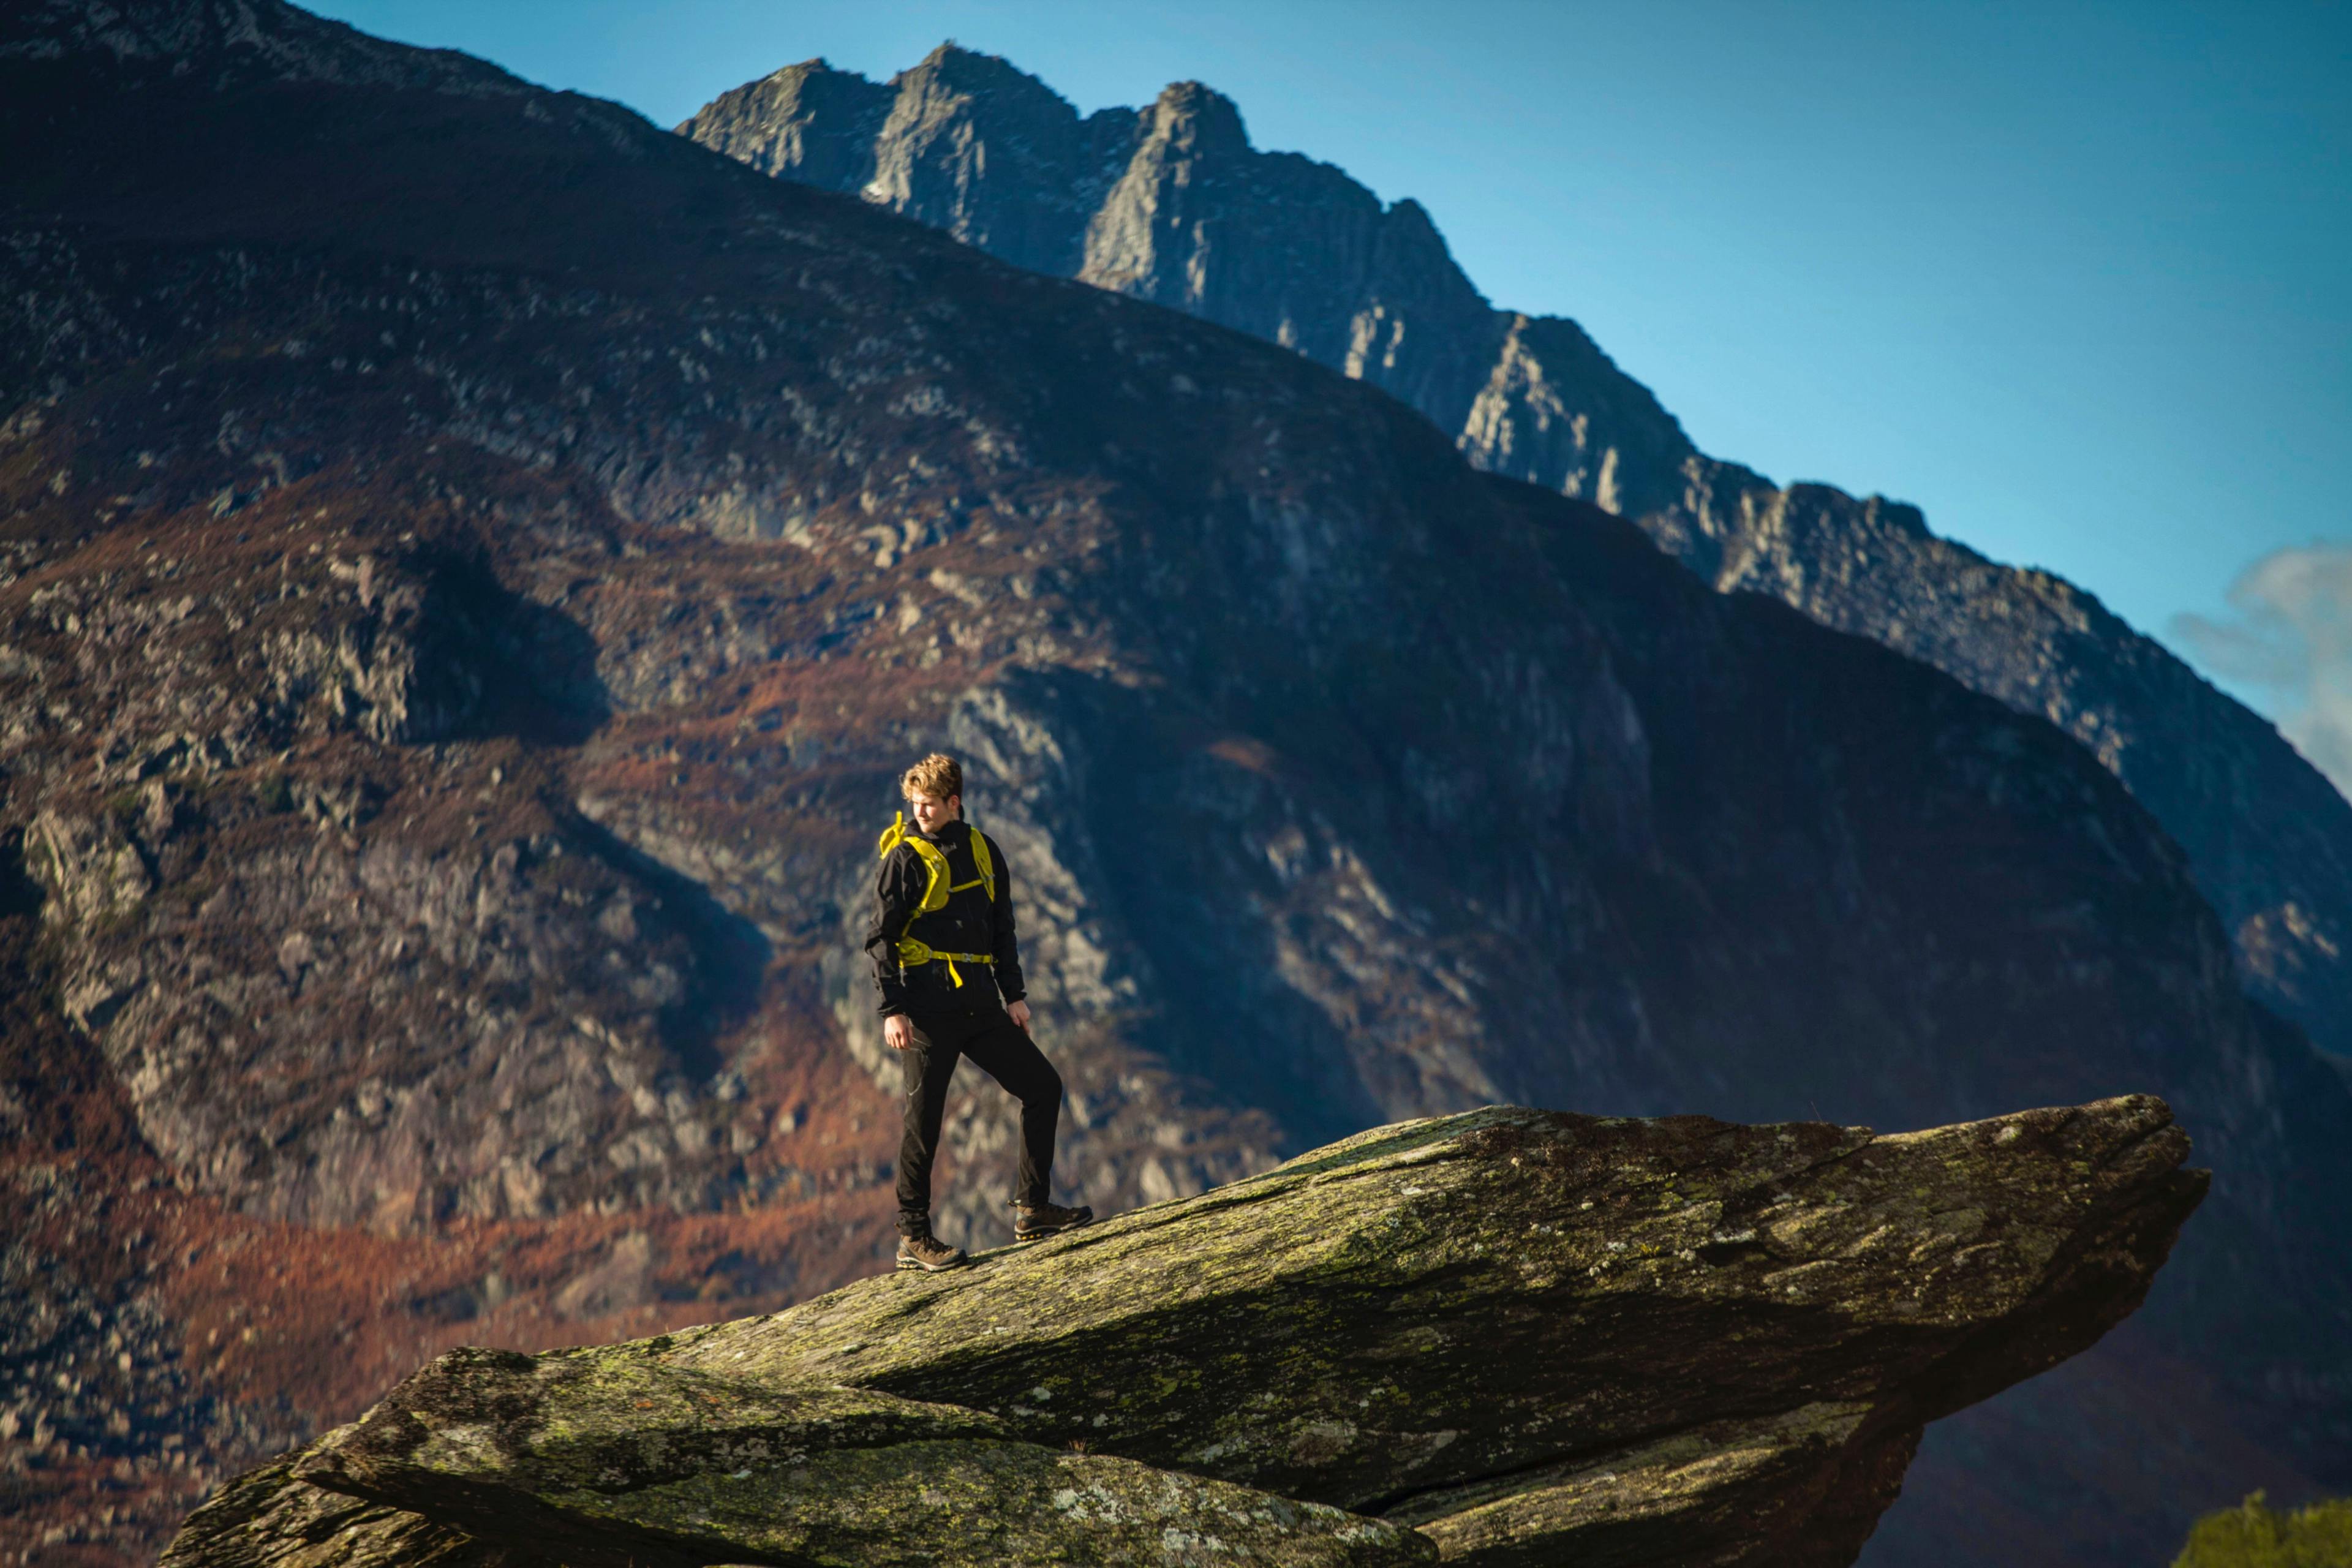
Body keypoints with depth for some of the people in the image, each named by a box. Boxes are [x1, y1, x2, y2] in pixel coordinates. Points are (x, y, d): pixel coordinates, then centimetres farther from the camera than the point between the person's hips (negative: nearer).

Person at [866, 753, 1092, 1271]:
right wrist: (892, 1009, -13)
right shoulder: (905, 858, -3)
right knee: (924, 1116, -5)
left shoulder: (982, 850, 12)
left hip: (981, 1005, 6)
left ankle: (1032, 1210, 12)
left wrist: (1014, 994, 12)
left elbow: (1002, 928, 19)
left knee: (1042, 1085, 5)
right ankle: (913, 1237, 3)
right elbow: (881, 937, -5)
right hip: (928, 1007, -6)